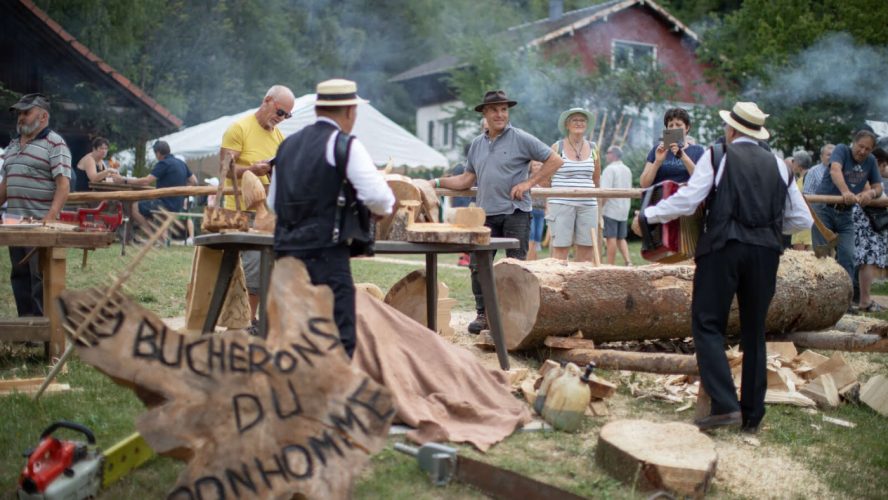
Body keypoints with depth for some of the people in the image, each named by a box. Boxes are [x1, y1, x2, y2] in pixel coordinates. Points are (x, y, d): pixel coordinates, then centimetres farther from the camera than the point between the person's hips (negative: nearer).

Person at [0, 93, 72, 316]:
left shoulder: (54, 144, -7)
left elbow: (63, 185, -16)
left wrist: (51, 217, -27)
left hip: (40, 224, -7)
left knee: (40, 278, -3)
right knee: (19, 275, 11)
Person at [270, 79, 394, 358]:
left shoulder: (287, 146, 14)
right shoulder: (346, 146, -7)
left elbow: (274, 202, 21)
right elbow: (379, 198, -13)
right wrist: (383, 208, 9)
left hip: (286, 249, 7)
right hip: (326, 254, -7)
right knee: (340, 338, -6)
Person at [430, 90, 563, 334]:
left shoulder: (521, 139, -2)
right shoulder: (477, 144, 14)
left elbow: (555, 160, -3)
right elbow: (467, 179, 17)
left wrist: (528, 182, -9)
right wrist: (438, 182, 8)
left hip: (515, 212, -5)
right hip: (486, 213, 5)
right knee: (478, 265, 1)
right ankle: (483, 314, 13)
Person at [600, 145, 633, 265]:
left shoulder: (610, 169, -12)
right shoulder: (627, 170, 14)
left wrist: (599, 208, -16)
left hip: (611, 210, -7)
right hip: (624, 211, 7)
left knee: (611, 238, -4)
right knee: (621, 238, 13)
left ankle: (610, 267, -1)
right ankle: (628, 261, -2)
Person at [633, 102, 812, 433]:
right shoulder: (777, 166, 14)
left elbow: (686, 201, -7)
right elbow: (801, 220, 15)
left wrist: (647, 216, 6)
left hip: (724, 247, -4)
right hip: (765, 252, 4)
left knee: (708, 324, 0)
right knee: (754, 332, 12)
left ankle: (725, 405, -14)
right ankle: (752, 416, 18)